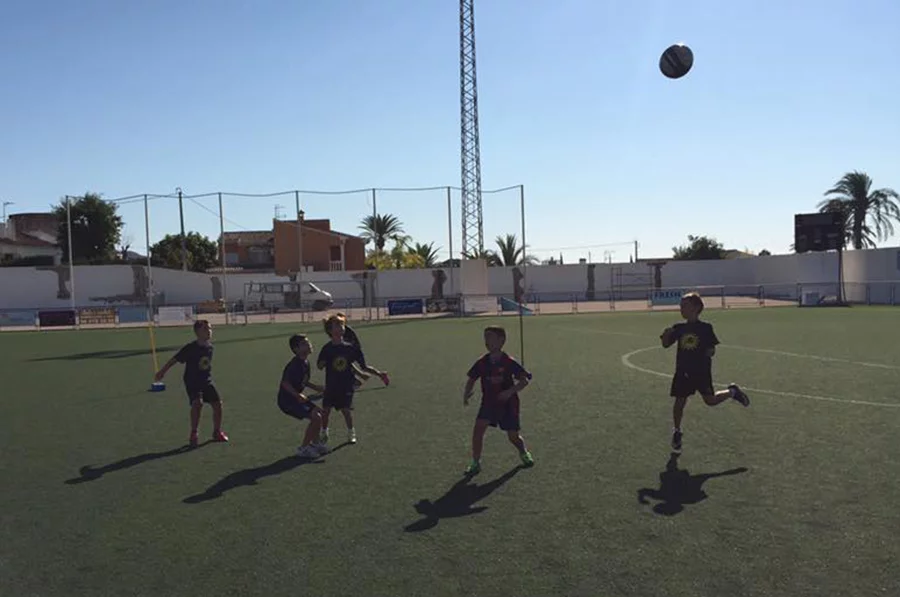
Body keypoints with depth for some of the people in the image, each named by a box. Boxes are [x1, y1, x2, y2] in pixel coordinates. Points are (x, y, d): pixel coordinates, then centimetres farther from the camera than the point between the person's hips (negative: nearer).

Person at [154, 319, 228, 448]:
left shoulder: (210, 346, -1)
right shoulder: (190, 348, -17)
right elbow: (174, 359, -9)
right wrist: (162, 372, -4)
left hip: (207, 381, 5)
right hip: (192, 383, -5)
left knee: (218, 403, -2)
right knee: (197, 403, -25)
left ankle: (217, 432, 17)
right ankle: (193, 434, -11)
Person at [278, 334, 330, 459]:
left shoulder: (305, 363, 7)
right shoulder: (295, 365, -23)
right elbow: (285, 383, -29)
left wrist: (315, 387, 12)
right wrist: (298, 395, -32)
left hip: (297, 397, 10)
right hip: (287, 400, -10)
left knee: (319, 413, 14)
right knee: (315, 417, -16)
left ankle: (315, 444, 28)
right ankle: (303, 448, -2)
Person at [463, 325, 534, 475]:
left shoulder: (509, 362, -15)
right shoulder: (482, 363, -5)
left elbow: (525, 379, -13)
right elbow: (472, 379, 6)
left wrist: (510, 391, -28)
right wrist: (466, 393, -12)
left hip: (508, 403, -3)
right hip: (489, 402, 3)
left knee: (513, 436, 7)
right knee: (478, 428, -16)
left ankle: (524, 453, 40)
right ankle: (476, 462, -3)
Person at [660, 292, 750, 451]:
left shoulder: (705, 328, -5)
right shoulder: (679, 328, 3)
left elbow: (712, 349, 1)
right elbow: (665, 345, 3)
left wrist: (708, 352, -22)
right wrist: (666, 335, -17)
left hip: (702, 371, -2)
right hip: (683, 371, 3)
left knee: (710, 400, -1)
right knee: (679, 402, 2)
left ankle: (732, 392, 29)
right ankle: (677, 432, 18)